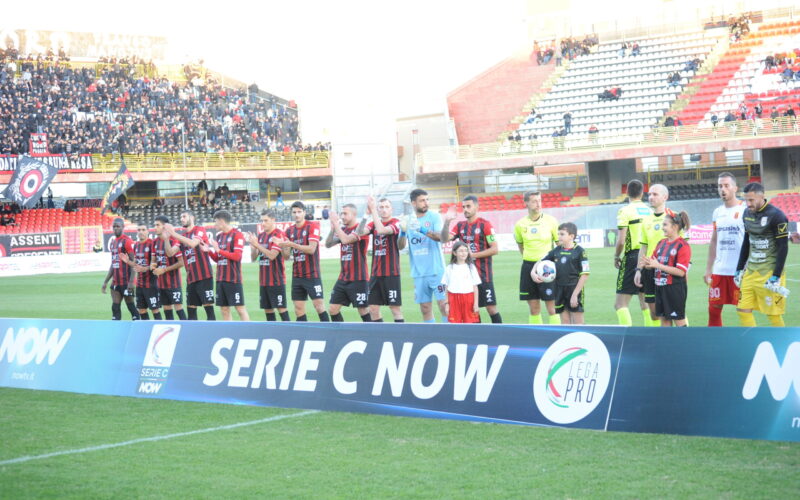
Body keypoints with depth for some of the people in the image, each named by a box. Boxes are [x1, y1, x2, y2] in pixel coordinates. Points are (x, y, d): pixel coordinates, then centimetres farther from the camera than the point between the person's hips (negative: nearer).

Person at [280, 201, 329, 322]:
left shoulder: (312, 226, -6)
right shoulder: (290, 230, 9)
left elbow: (311, 249, -17)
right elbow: (287, 255, 8)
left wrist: (292, 245, -25)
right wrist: (283, 247, -13)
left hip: (312, 274, -5)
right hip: (296, 275, 5)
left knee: (318, 305, -9)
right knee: (298, 308, 3)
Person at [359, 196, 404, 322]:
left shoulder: (395, 223, -6)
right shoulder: (374, 223, 10)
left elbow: (381, 230, -24)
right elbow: (360, 231, -8)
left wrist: (373, 209, -22)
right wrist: (367, 214, -20)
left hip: (391, 274, -6)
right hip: (375, 273, 6)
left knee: (395, 308, -3)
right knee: (373, 309, 6)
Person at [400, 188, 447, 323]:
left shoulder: (434, 217, -1)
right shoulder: (408, 220, 8)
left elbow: (441, 236, -17)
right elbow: (401, 246, 4)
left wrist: (423, 230, -32)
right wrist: (403, 232, -16)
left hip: (436, 270, -3)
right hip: (418, 272, 3)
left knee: (444, 305, -8)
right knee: (425, 309, 7)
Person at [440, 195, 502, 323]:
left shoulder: (485, 224, -6)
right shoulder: (460, 225, 10)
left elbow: (495, 249, -10)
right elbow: (444, 239, -2)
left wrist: (473, 255, -14)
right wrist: (447, 221, -14)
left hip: (483, 274, -5)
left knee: (491, 308, -5)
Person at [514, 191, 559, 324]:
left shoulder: (551, 221, -4)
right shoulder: (520, 224, 2)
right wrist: (529, 258, 13)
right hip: (528, 266, 3)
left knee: (551, 308, -5)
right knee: (533, 309, 7)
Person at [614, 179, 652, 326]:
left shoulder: (625, 211, -8)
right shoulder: (649, 211, 7)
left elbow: (621, 240, -13)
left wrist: (616, 257, 3)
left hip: (632, 257, -5)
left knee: (620, 304, -3)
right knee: (645, 303, 12)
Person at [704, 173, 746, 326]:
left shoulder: (745, 210, -5)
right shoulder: (717, 212, 13)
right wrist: (708, 270, 14)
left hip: (740, 271, -6)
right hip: (719, 271, 6)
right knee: (714, 309, 6)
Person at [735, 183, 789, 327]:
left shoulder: (776, 216, -13)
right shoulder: (747, 213, 9)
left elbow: (783, 248, -13)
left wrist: (776, 277, -17)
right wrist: (739, 269, 17)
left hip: (769, 272, -7)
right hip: (751, 271, 7)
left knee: (773, 314, -3)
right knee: (743, 310, 3)